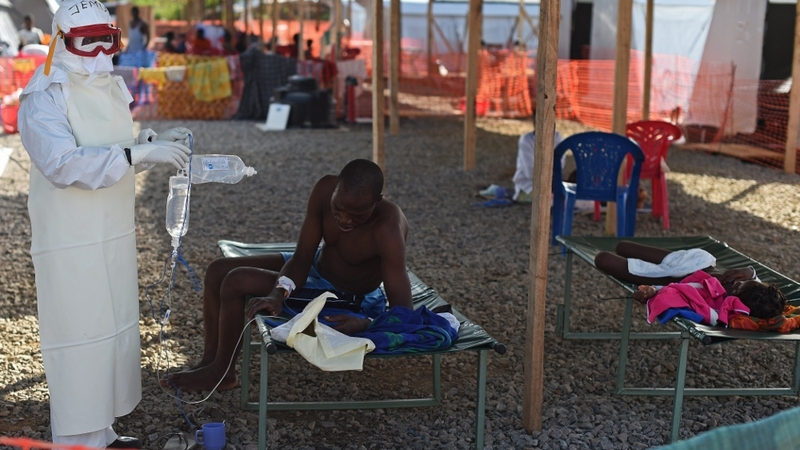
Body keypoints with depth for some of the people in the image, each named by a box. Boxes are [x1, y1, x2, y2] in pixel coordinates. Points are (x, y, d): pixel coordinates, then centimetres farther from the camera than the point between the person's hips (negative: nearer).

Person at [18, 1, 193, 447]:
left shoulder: (111, 85, 11)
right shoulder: (44, 97, -14)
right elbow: (63, 164, -27)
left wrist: (155, 141, 2)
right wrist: (139, 153, -32)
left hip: (115, 235, 8)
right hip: (70, 244, -8)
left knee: (117, 330, 15)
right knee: (81, 341, -3)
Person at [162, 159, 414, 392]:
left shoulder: (388, 228, -36)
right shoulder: (325, 190, -20)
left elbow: (403, 311, -33)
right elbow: (301, 257, -14)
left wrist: (364, 324, -50)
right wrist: (279, 293, -32)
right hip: (316, 265, 7)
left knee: (237, 282, -16)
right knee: (218, 272, 2)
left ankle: (221, 373, 5)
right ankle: (209, 361, 16)